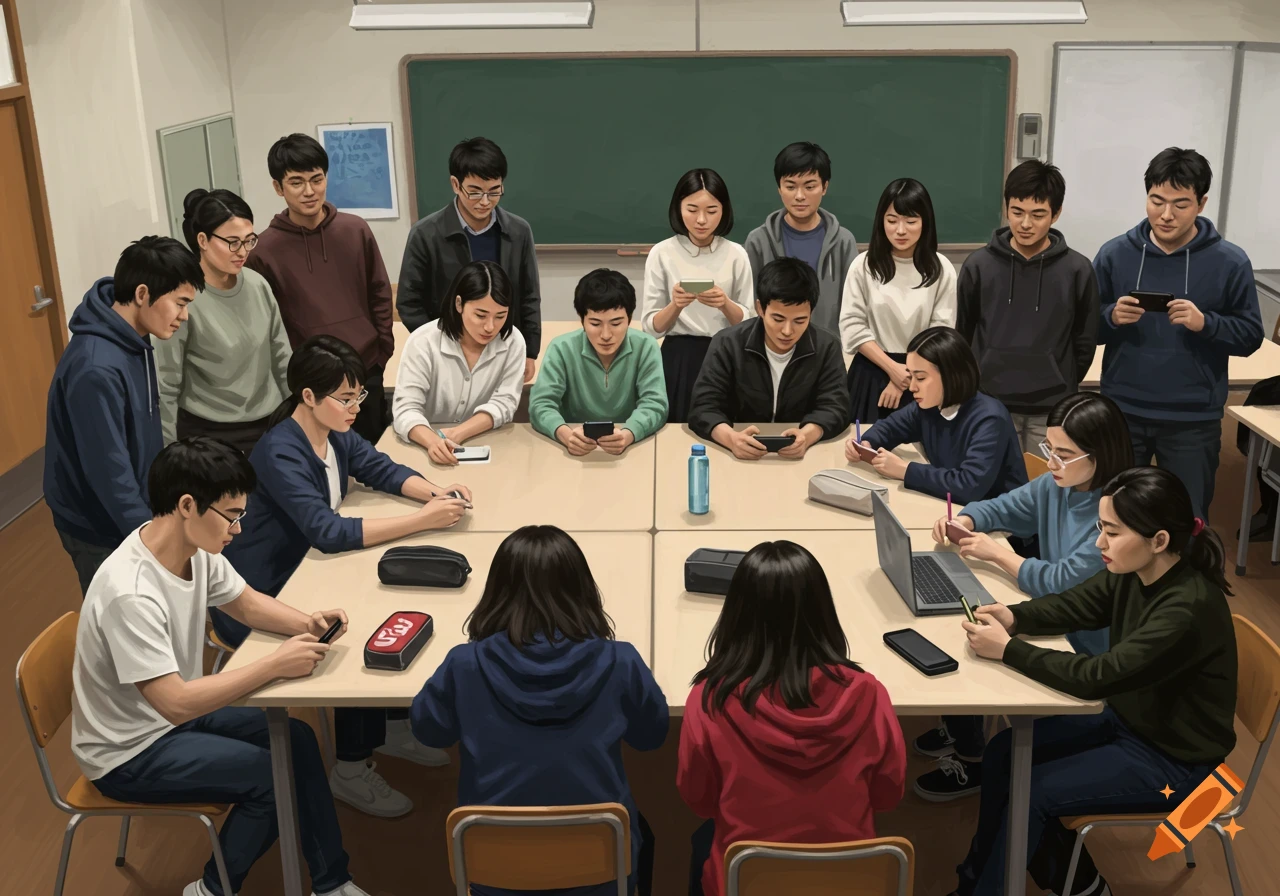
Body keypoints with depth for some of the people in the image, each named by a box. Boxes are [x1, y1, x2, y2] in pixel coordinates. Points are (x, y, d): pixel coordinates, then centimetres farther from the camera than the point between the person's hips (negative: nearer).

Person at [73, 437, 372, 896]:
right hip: (127, 754, -8)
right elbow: (176, 703, -35)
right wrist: (276, 663, -31)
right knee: (275, 776, -14)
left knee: (297, 740, 2)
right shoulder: (132, 594, -35)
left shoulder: (194, 546, -10)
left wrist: (307, 624, -12)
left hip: (173, 712, 8)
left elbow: (246, 603, 7)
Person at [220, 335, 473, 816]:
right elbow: (328, 531, -37)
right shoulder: (280, 453, -29)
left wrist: (433, 491, -13)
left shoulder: (334, 432, -2)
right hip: (257, 603, -8)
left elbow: (380, 468, 9)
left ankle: (393, 727, 16)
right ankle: (350, 771, -2)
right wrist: (422, 520, -37)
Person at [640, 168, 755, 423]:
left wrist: (725, 304, -17)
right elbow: (651, 326, -3)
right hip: (678, 360, -1)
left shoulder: (736, 254, 0)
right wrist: (674, 306, -21)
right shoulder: (662, 253, -4)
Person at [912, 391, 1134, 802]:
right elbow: (1002, 508, 12)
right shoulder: (1056, 484, -4)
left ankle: (973, 761, 16)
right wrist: (965, 520, -9)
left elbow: (1064, 582, -29)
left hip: (1087, 654, -8)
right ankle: (959, 731, 30)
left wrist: (997, 553, -19)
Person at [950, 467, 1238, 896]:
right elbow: (1072, 605, 2)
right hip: (1126, 720, 8)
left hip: (1172, 760, -8)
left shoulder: (1188, 611, -33)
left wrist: (1007, 649, -31)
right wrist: (1014, 616, -19)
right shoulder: (1135, 572, -9)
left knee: (1034, 792, -13)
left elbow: (1096, 678, -35)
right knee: (1003, 754, 1)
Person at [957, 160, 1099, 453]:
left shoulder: (1078, 270, -3)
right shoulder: (978, 265, -2)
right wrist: (998, 381, 10)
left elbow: (1085, 343, 6)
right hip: (991, 406, 0)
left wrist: (1060, 387, 8)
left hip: (1052, 412, 0)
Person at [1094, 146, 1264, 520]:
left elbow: (1251, 336, -2)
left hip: (1193, 420, -1)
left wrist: (1205, 323, -21)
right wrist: (1112, 317, -19)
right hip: (1122, 412, 1)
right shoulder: (1115, 254, -1)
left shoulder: (1229, 262, -4)